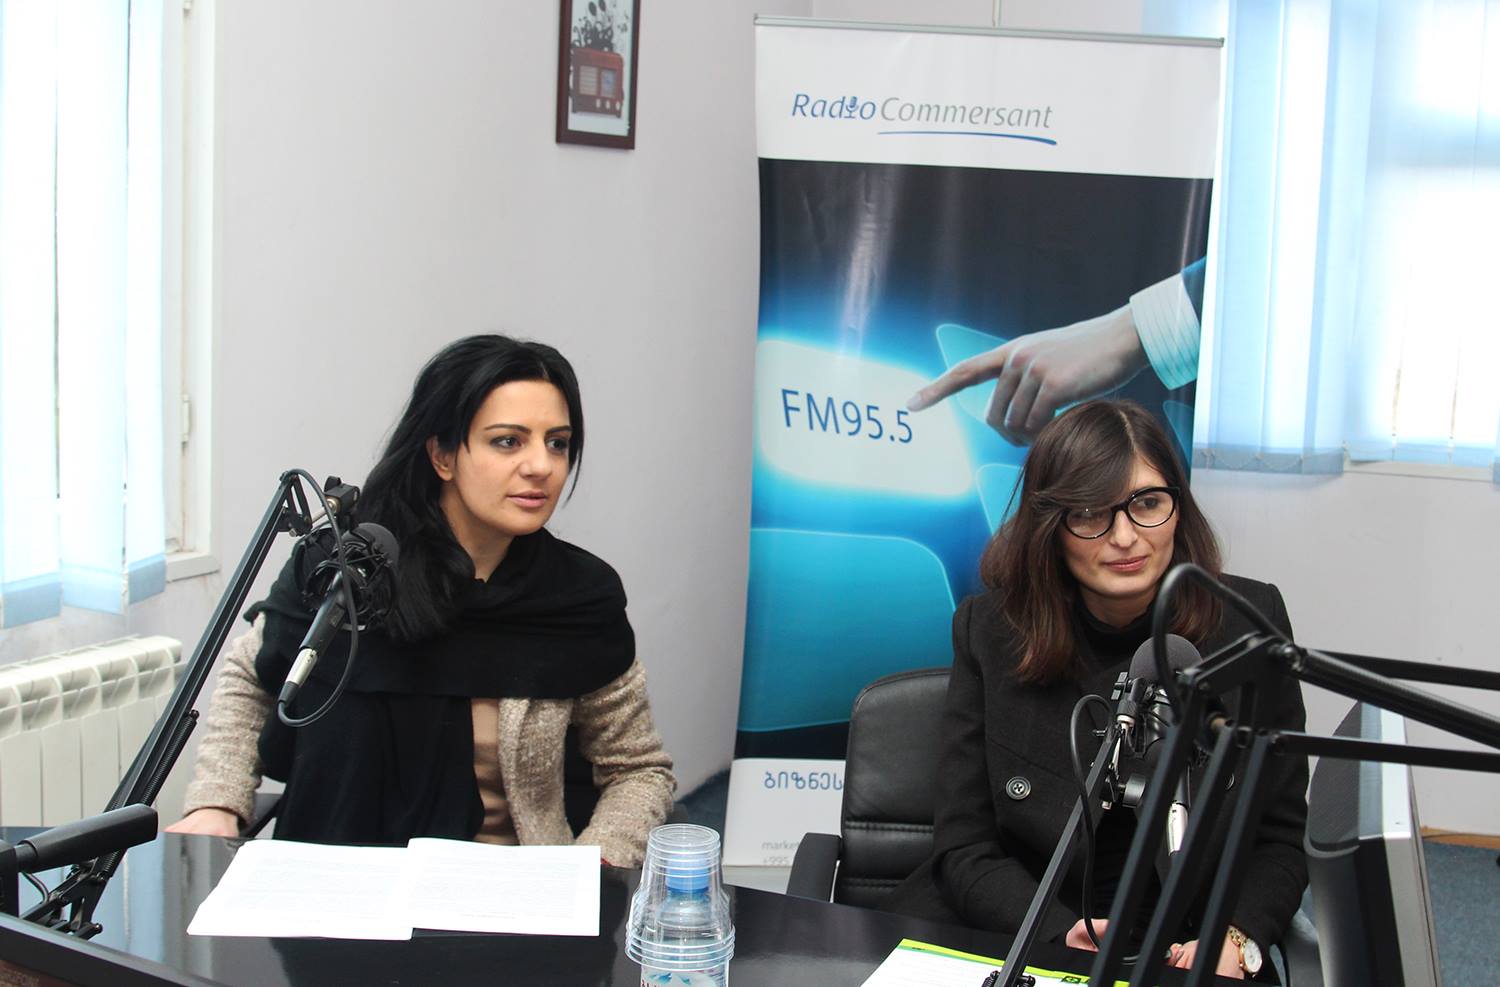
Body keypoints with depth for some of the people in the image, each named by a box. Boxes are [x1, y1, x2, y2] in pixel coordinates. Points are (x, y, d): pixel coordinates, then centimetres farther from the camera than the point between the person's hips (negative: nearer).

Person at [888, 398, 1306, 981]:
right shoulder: (989, 630, -3)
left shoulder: (1249, 621, -2)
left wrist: (1236, 940, -15)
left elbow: (1279, 839, 4)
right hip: (1015, 936, 0)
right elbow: (966, 850, -2)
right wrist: (1062, 935, -19)